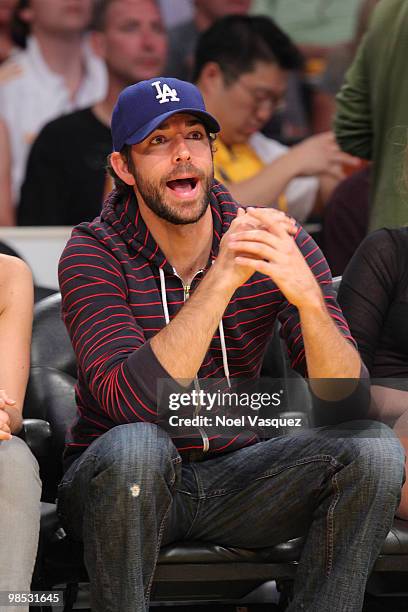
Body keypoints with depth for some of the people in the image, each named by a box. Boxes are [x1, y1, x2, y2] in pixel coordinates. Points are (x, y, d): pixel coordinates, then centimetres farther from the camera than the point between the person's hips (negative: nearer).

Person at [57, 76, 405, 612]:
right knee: (136, 446, -36)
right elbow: (134, 404, -28)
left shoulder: (276, 244, -5)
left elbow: (348, 403, -14)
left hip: (233, 477, 3)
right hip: (122, 485, -3)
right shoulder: (93, 255, -12)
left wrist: (308, 298, -33)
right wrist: (222, 279, -33)